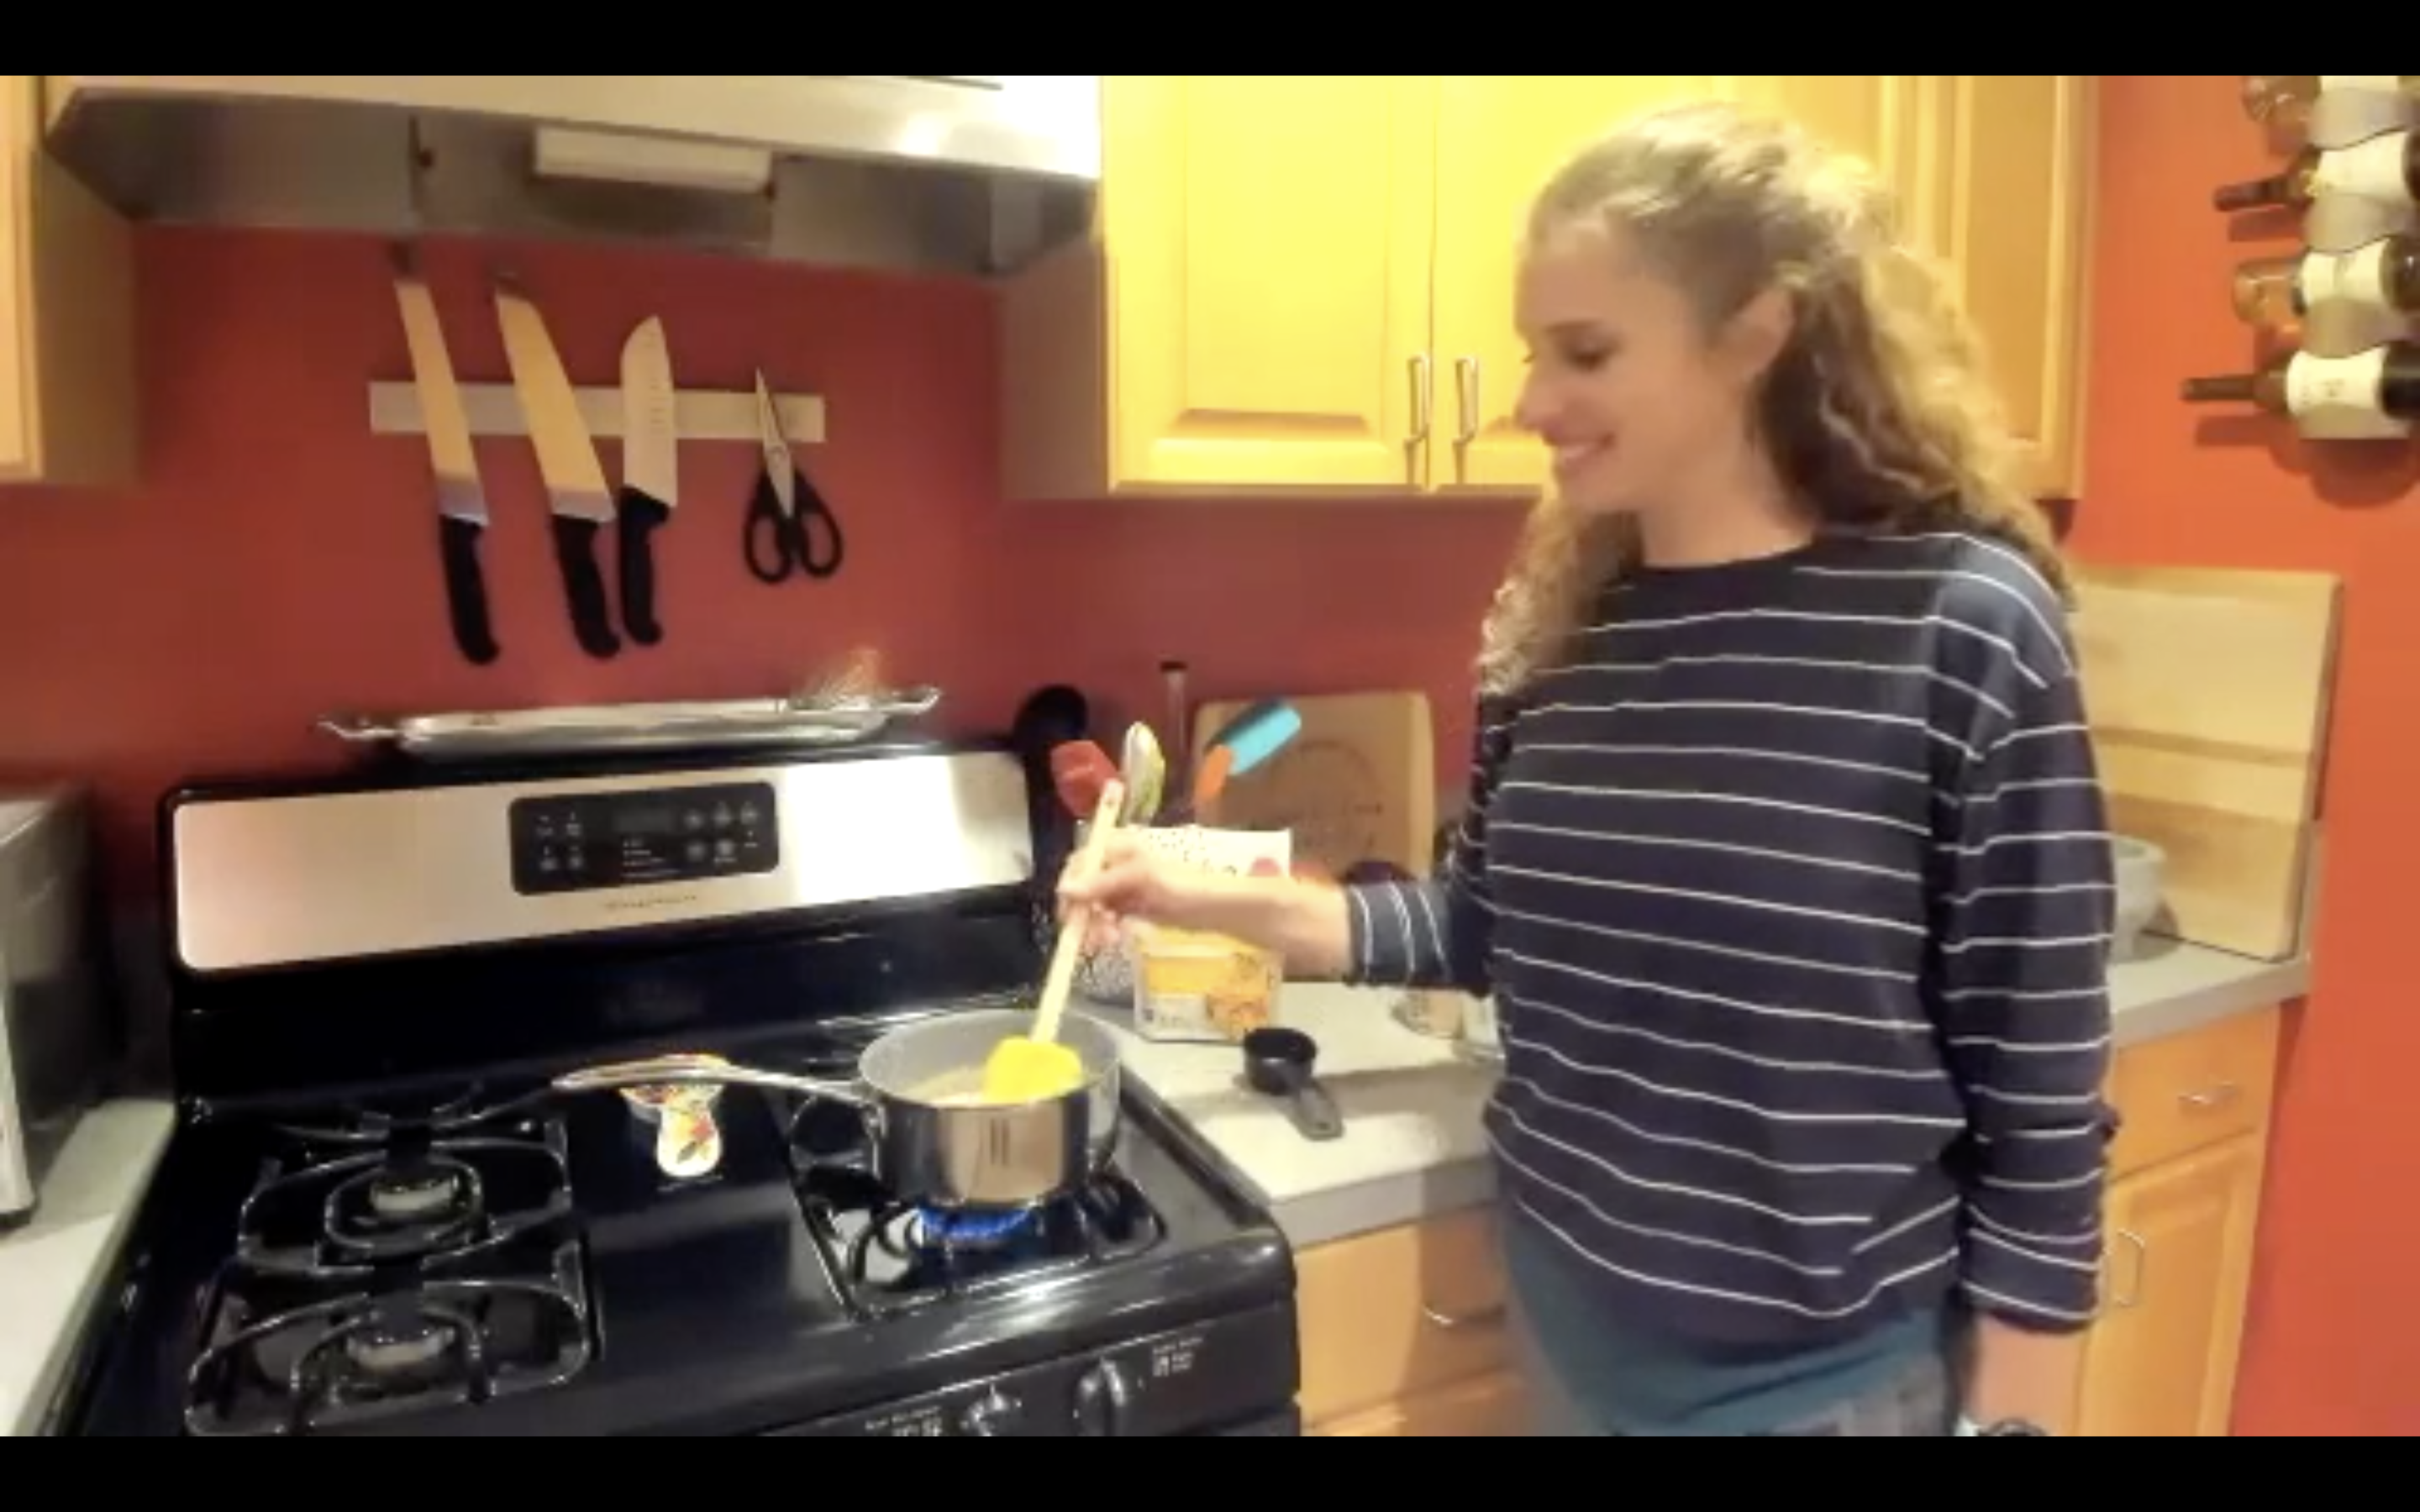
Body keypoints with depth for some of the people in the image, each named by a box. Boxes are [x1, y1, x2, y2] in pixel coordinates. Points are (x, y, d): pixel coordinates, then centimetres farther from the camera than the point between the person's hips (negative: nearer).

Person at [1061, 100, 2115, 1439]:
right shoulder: (1553, 621, -4)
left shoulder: (1962, 626, -17)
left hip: (1832, 1375, -4)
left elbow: (2039, 1101, -12)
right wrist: (1220, 900, -4)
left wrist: (2008, 1417, -8)